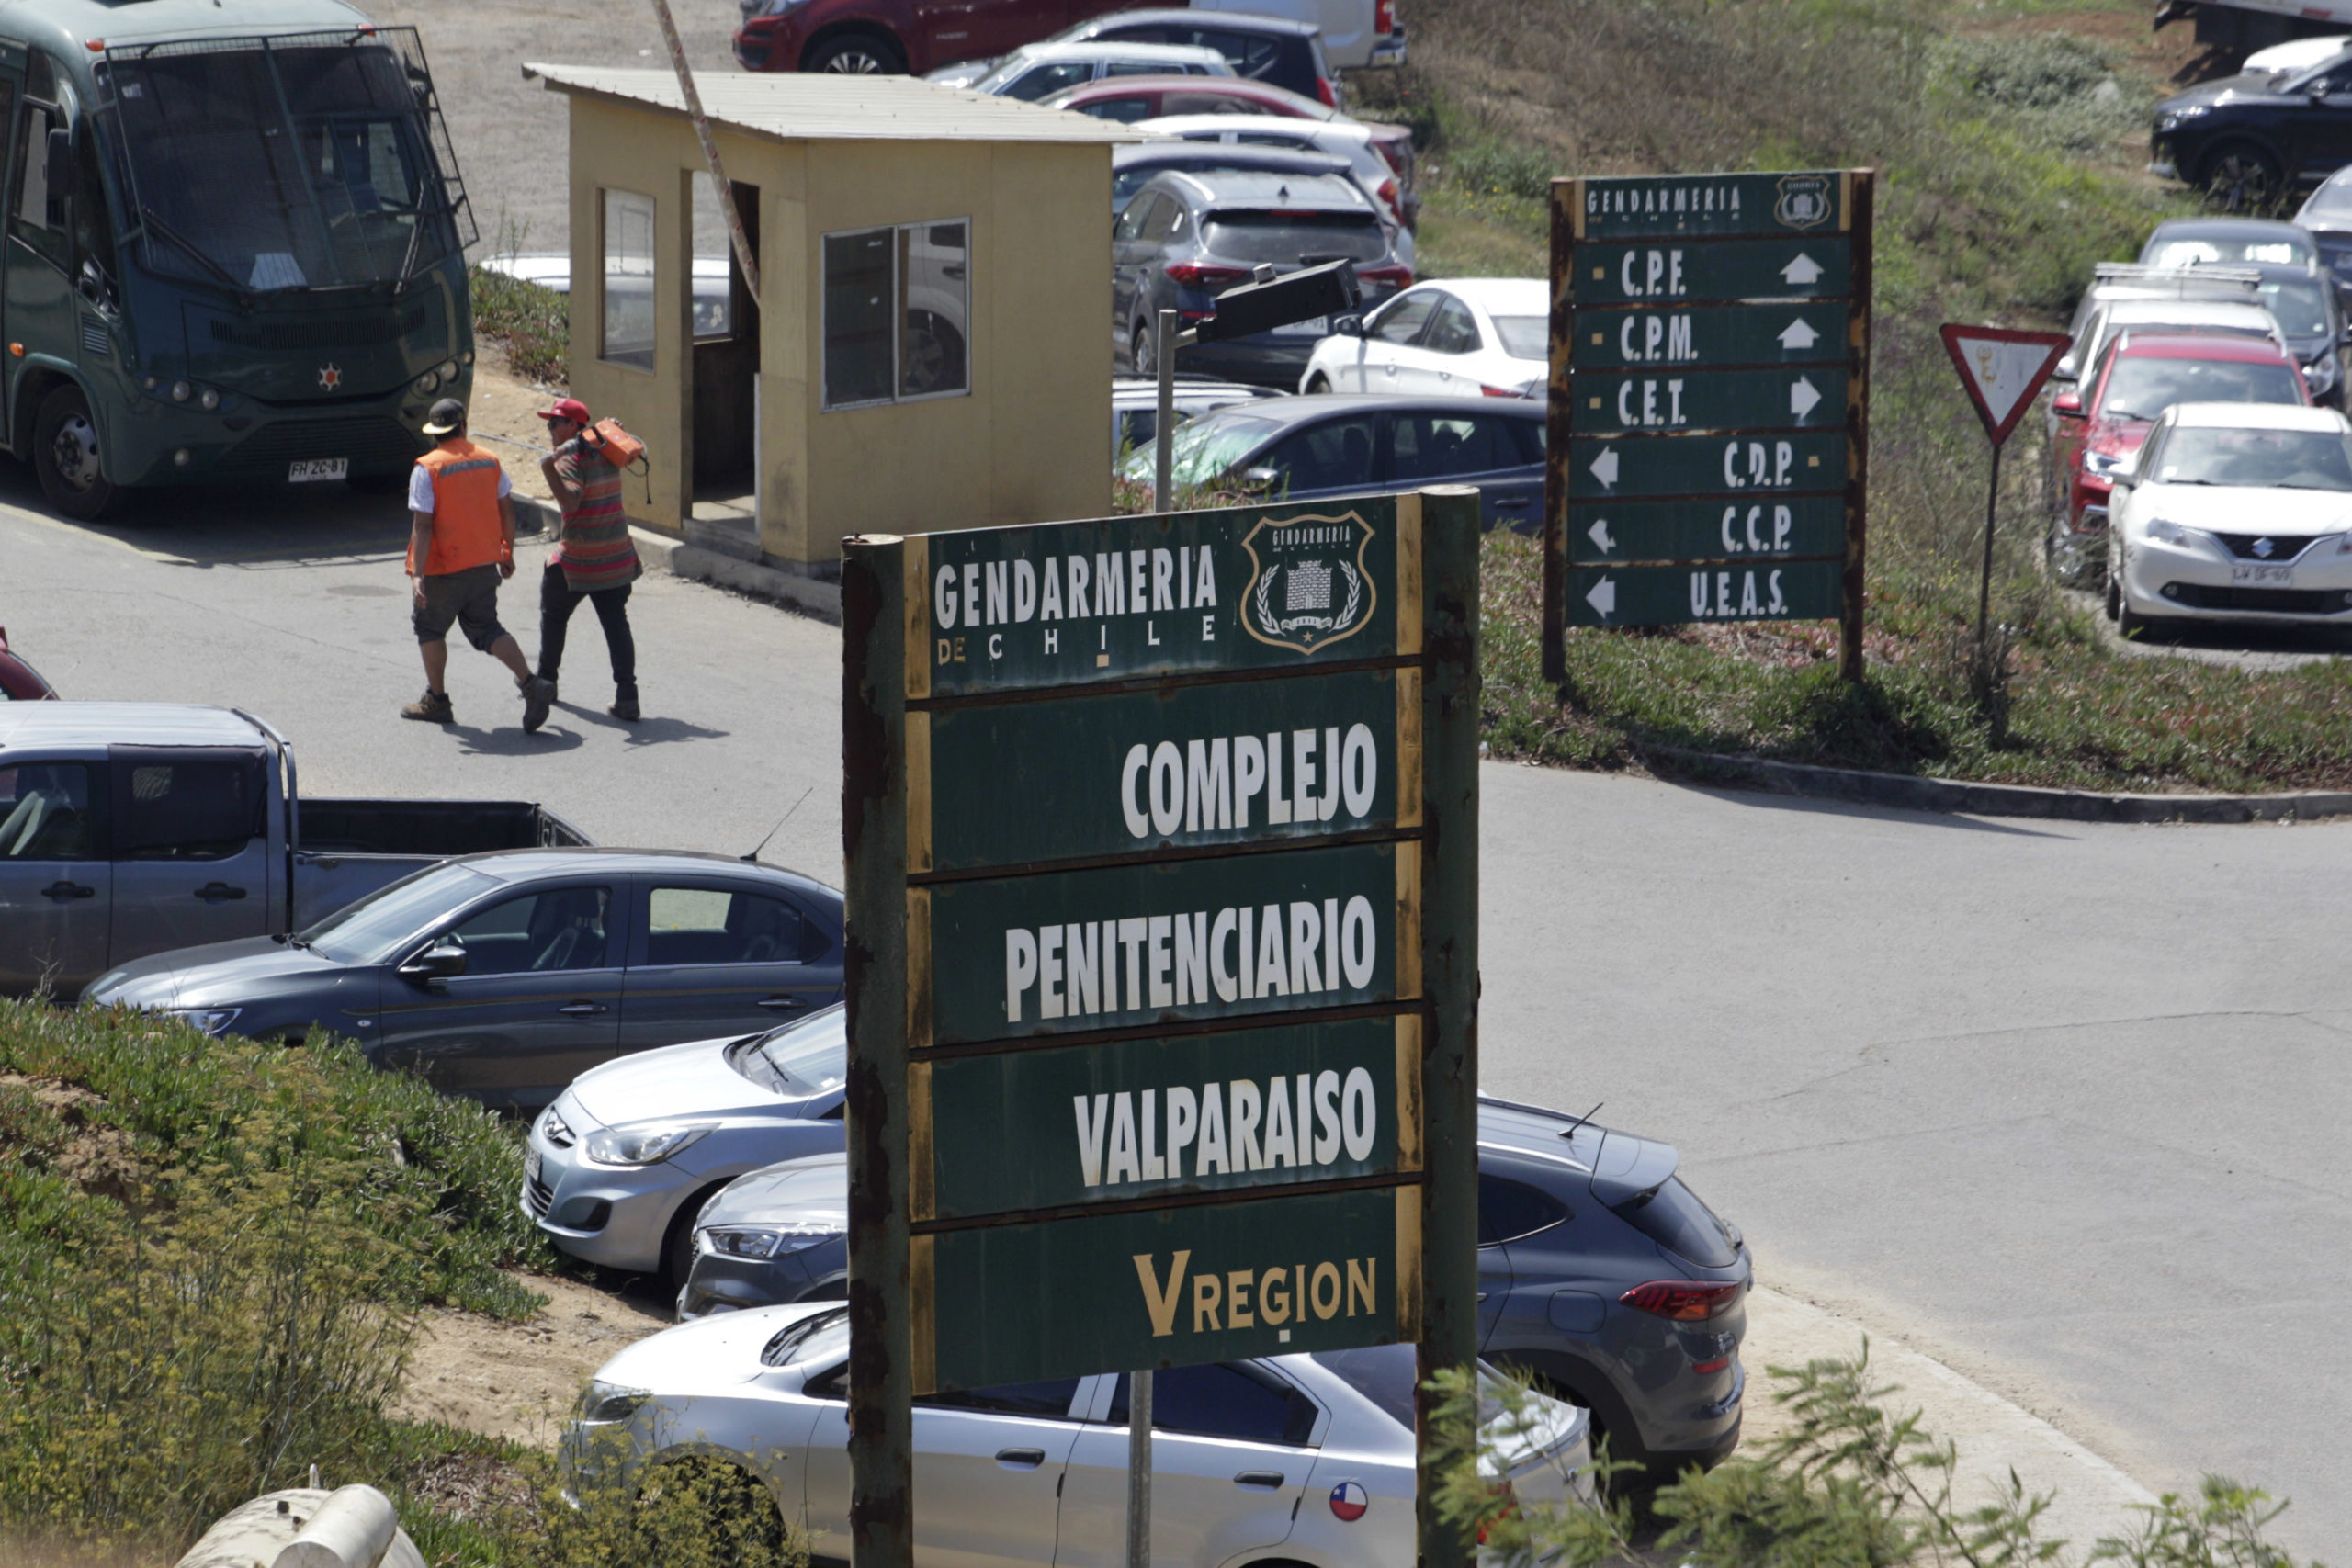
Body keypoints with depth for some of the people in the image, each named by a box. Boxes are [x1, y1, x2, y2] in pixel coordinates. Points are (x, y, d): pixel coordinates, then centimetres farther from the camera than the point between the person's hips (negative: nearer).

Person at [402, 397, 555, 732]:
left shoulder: (427, 469, -13)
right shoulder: (488, 461, 4)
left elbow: (422, 526, -18)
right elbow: (506, 511, 10)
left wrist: (418, 575, -20)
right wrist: (507, 553, 22)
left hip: (445, 568, -5)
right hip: (485, 566, 5)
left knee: (430, 628, 15)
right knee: (486, 629, 10)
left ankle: (436, 700, 20)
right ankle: (531, 684, -8)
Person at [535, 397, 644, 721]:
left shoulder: (570, 459, -15)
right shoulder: (606, 454, 7)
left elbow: (571, 502, -29)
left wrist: (549, 469, -38)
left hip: (576, 560, -6)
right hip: (617, 557, 6)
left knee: (553, 615, 17)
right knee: (616, 624, 1)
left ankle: (546, 679, 30)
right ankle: (626, 696, -10)